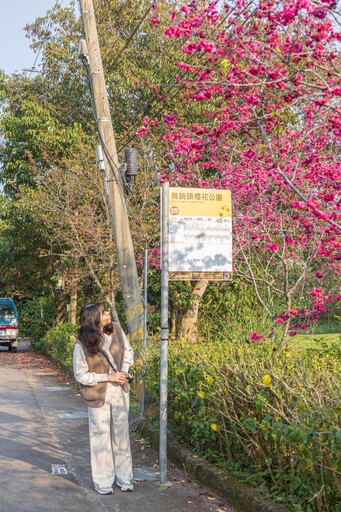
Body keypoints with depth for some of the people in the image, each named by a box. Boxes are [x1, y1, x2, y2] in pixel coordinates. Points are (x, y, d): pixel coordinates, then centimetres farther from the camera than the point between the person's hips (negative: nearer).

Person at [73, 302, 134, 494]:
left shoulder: (116, 329, -8)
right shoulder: (82, 345, -20)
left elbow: (128, 351, 7)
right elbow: (81, 375, -14)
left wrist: (124, 370, -10)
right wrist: (108, 377, -21)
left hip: (120, 390, 4)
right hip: (99, 394, -4)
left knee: (122, 433, 14)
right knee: (101, 436, 6)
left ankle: (124, 477, 28)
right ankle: (104, 482, 21)